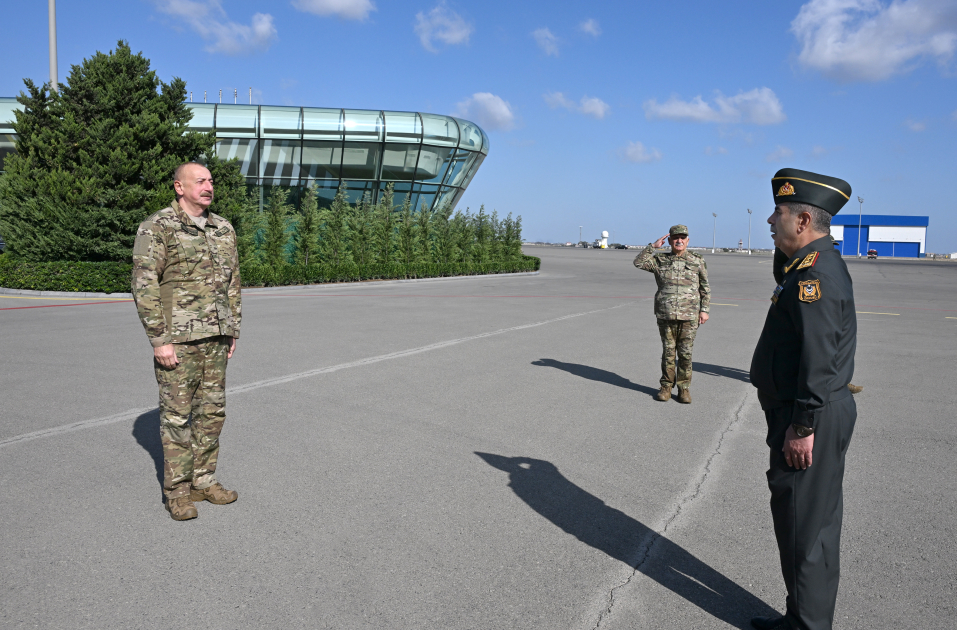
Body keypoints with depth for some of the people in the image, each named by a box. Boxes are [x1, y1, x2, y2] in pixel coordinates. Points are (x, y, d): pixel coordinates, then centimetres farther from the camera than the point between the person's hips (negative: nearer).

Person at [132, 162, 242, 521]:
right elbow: (144, 286, -11)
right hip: (177, 337, -6)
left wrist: (233, 330, 13)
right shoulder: (156, 228, -7)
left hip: (215, 336, 6)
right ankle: (177, 491, 12)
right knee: (177, 414, 1)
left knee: (212, 410, 10)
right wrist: (159, 340, -15)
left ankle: (203, 480, 23)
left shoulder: (223, 229, 11)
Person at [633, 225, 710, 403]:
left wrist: (705, 310, 2)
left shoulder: (698, 261, 7)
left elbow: (705, 288, 9)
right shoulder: (660, 260, 8)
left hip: (689, 316, 0)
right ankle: (666, 386, 17)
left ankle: (684, 388, 13)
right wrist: (653, 246, -7)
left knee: (685, 353, 3)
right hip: (666, 315, 1)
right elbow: (639, 262, -4)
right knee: (668, 352, 6)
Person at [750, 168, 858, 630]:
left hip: (811, 419, -11)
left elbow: (820, 359, -25)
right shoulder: (811, 266, 13)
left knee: (805, 524, 1)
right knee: (798, 518, 19)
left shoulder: (816, 273, -20)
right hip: (808, 414, 11)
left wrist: (803, 427, -22)